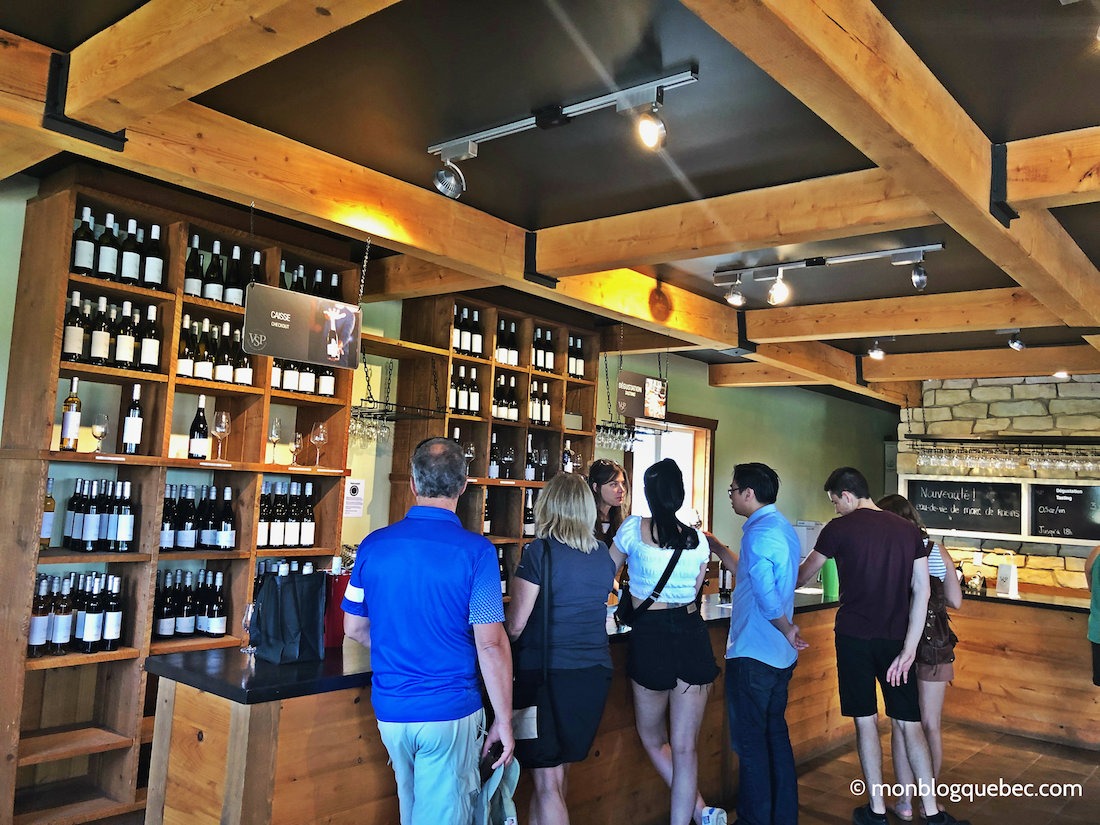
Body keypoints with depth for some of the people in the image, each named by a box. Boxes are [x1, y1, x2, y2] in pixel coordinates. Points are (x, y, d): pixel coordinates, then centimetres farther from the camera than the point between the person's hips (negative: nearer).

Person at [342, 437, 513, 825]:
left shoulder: (374, 545, -2)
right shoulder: (475, 551, -15)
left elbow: (354, 627, 8)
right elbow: (490, 644, -16)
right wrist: (504, 723, -7)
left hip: (390, 710, 5)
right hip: (449, 712, -4)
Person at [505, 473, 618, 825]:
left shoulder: (540, 552, -13)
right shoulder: (603, 554, 4)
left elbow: (515, 626, -11)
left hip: (548, 674, -6)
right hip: (596, 673, 6)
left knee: (547, 782, 4)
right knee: (557, 773, 21)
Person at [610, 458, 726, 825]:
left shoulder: (634, 528, -3)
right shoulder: (698, 539, 6)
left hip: (650, 635, -3)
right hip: (692, 633, 3)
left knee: (653, 739, 18)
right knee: (684, 746, 8)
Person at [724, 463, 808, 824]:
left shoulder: (758, 532, -18)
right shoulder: (784, 527, 12)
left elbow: (766, 595, -24)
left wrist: (786, 629, -10)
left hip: (752, 654, -9)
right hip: (780, 655, 10)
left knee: (750, 742, 1)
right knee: (776, 735, 17)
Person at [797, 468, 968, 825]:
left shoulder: (839, 528, -5)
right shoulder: (908, 530, 6)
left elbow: (802, 576, 4)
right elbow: (922, 591, 1)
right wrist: (908, 649, 0)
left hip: (854, 636, -3)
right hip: (896, 639, 3)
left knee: (866, 721, 7)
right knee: (910, 724, 10)